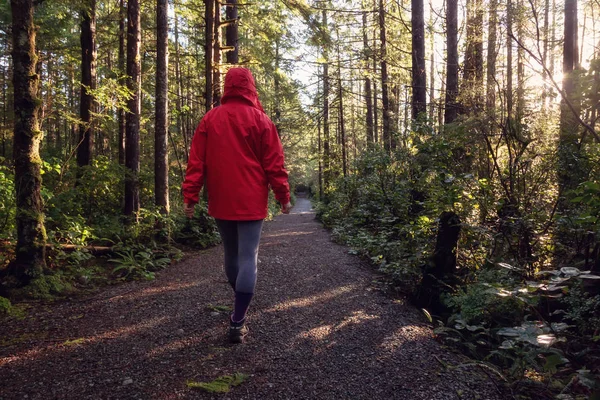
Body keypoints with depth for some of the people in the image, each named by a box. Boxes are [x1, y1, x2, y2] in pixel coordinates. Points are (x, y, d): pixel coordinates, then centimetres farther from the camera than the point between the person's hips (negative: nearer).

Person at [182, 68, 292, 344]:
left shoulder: (210, 119, 5)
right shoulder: (260, 120, -2)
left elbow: (196, 161, 1)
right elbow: (274, 163, -4)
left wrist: (190, 196, 2)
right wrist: (283, 196, 2)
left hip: (221, 202, 4)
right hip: (251, 202, -3)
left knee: (231, 255, 19)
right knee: (248, 258, -3)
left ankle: (240, 308, 37)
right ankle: (237, 322, -6)